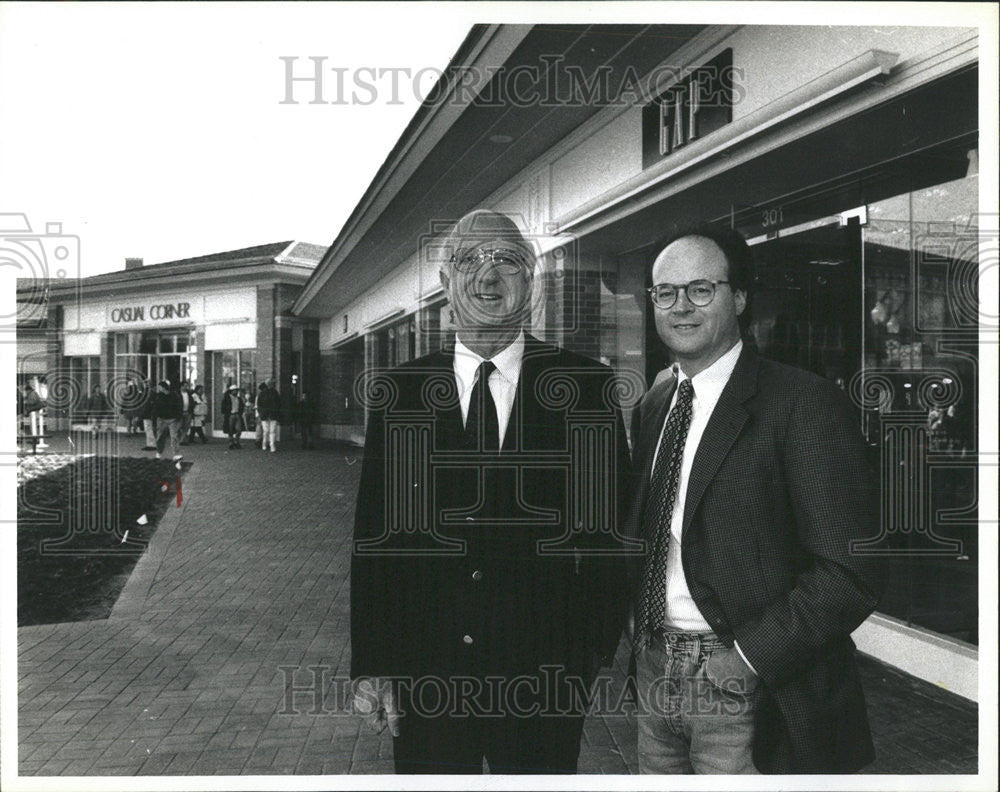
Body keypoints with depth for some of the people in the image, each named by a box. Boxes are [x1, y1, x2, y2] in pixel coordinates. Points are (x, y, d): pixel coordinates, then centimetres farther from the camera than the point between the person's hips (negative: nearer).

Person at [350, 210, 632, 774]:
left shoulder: (588, 387, -4)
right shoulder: (397, 393, 0)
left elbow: (610, 528, -2)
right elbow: (375, 534, 0)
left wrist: (596, 652, -3)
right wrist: (371, 666, -2)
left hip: (546, 676, -1)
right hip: (424, 675, 1)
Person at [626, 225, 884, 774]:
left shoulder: (804, 403, -13)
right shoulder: (653, 405, 8)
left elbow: (851, 574, -16)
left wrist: (746, 657, -16)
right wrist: (643, 639, 5)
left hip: (745, 687, -5)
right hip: (655, 670, 6)